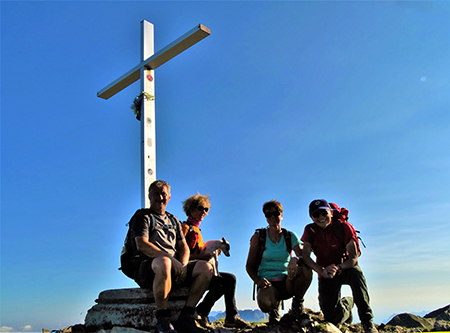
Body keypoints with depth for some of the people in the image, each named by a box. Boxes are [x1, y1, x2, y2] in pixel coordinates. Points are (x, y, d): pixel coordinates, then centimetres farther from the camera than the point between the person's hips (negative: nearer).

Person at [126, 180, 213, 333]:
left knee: (206, 267, -17)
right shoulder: (143, 217, 8)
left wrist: (183, 265, -5)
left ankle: (186, 317, -19)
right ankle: (162, 319, -29)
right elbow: (142, 245, -9)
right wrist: (171, 259, -18)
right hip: (147, 267, -6)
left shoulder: (173, 220, 27)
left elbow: (183, 247, 19)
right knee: (164, 263, -41)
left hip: (175, 267, 6)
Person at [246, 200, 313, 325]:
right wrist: (258, 281, -18)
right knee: (265, 304, -37)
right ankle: (274, 309, 5)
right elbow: (249, 265, 3)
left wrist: (296, 259, -34)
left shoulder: (290, 236, 6)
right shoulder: (258, 236, 2)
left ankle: (297, 306, -4)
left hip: (286, 282, 2)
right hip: (267, 283, -1)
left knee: (306, 270, -31)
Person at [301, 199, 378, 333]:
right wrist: (323, 271, -36)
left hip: (345, 269, -1)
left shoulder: (343, 227, -15)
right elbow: (305, 257, -18)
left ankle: (367, 321, -26)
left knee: (355, 271, -38)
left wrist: (338, 268, -41)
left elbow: (354, 258, -20)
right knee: (333, 319, -9)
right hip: (326, 275, 2)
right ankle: (346, 303, 29)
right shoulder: (310, 230, -9)